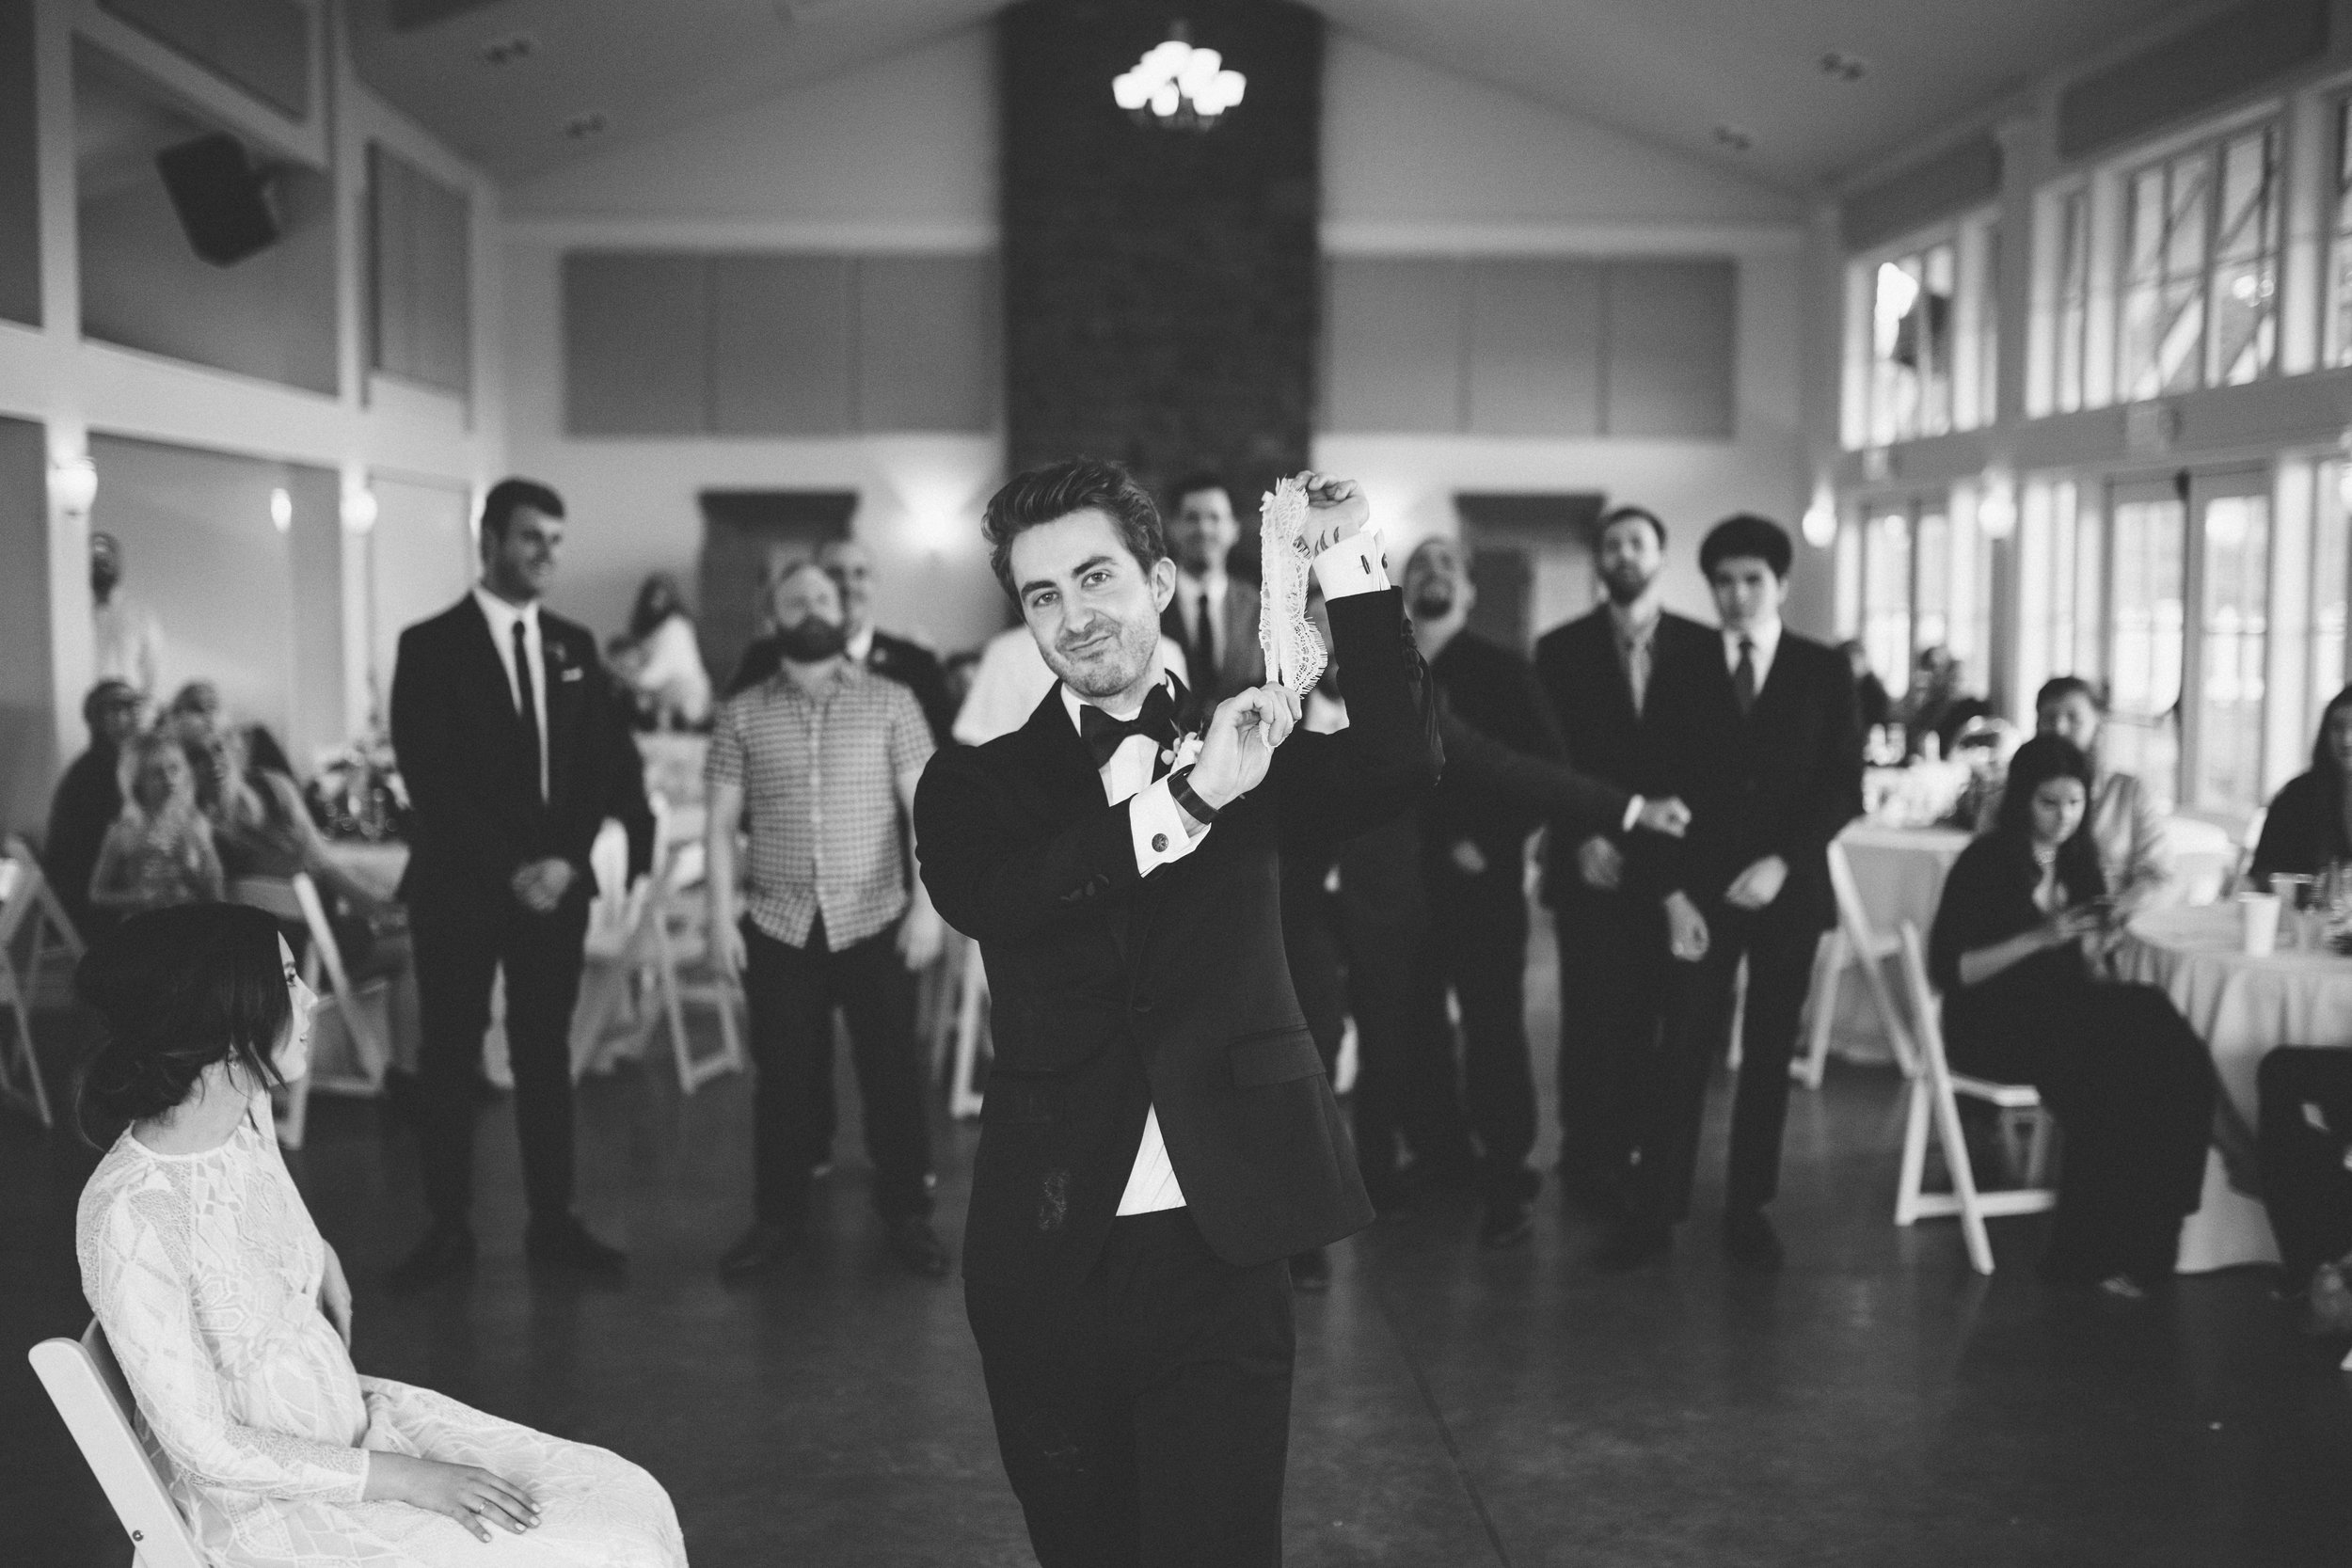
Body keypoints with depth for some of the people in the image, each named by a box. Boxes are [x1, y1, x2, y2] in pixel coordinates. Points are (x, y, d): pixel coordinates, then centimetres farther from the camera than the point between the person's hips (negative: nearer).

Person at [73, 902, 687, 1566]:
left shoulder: (247, 1114, -4)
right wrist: (405, 1479, -18)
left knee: (630, 1504, -2)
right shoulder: (128, 1220, -27)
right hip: (262, 1502, -7)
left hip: (355, 1414, 7)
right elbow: (208, 1447, -21)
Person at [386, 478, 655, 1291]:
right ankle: (449, 1228, 11)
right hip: (460, 886, -3)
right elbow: (431, 779, -10)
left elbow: (604, 762, 6)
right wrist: (509, 870, -14)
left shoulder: (574, 645, 9)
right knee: (450, 1059, 3)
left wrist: (566, 860, -7)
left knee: (547, 1054, 7)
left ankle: (552, 1221, 14)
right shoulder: (431, 646, -4)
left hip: (555, 882, 3)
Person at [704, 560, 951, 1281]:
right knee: (783, 1076, 7)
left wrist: (927, 903, -10)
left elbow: (925, 807, -2)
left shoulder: (891, 703, 1)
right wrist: (721, 916, -3)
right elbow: (722, 824, 5)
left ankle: (906, 1214, 18)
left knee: (893, 1072, 4)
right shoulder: (742, 715, 4)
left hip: (875, 923, -1)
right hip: (778, 926, 1)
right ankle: (779, 1217, 20)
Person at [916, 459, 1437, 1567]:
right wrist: (1189, 796, -25)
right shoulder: (976, 784, 3)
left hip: (1217, 1252, -1)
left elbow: (1397, 772, -11)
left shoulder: (1249, 748, 7)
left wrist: (1349, 570, -17)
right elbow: (989, 897, -18)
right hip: (1047, 1255, 1)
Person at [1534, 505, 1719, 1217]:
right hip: (1592, 861, -1)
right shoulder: (1562, 649, 4)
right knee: (1594, 1016, -1)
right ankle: (1589, 1161, 7)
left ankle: (1625, 1153, 13)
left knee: (1645, 1015, 2)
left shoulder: (1702, 647, 6)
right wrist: (1580, 838, -11)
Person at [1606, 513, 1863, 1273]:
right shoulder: (1680, 674, 4)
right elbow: (1661, 787, 3)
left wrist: (1783, 862, -13)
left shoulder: (1823, 672, 3)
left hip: (1787, 889, 0)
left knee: (1768, 1054, 6)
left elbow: (1844, 787, -1)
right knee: (1682, 1050, -4)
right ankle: (1654, 1210, 1)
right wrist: (1672, 893, -6)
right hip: (1699, 891, 0)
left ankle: (1748, 1210, 15)